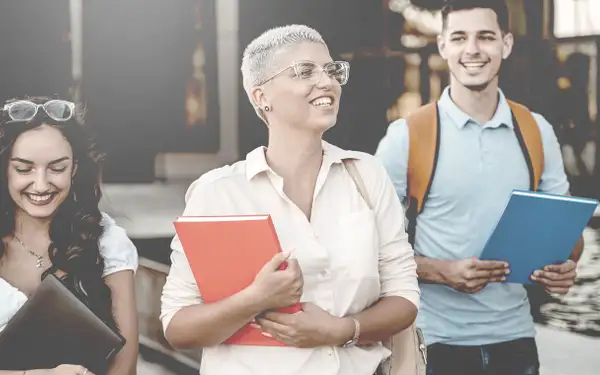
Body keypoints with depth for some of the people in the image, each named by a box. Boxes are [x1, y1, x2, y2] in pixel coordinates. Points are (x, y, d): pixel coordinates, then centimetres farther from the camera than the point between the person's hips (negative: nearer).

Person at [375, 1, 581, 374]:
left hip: (515, 336, 3)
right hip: (437, 341, -3)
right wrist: (442, 272, -19)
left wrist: (566, 266, -9)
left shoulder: (538, 133, 3)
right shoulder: (407, 136, -7)